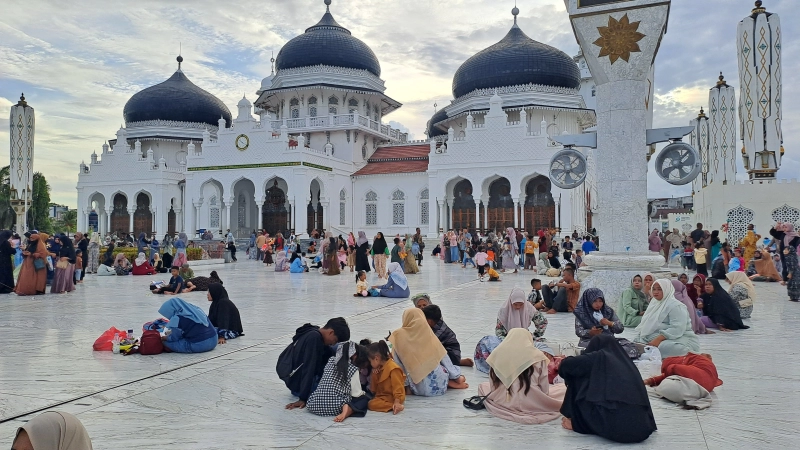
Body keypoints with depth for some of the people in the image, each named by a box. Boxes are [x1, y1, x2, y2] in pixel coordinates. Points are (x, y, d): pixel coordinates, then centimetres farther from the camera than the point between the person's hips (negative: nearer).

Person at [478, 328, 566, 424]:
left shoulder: (497, 353, -2)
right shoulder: (537, 355, -6)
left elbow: (493, 385, 2)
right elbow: (544, 389, -4)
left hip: (503, 403, 0)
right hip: (532, 406, 0)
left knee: (483, 386, 31)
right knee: (564, 388, 22)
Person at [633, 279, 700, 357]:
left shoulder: (676, 306, -11)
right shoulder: (655, 304, 18)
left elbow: (677, 329, -24)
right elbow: (646, 324, 17)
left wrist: (658, 340, -30)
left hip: (678, 339, -10)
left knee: (664, 347, -42)